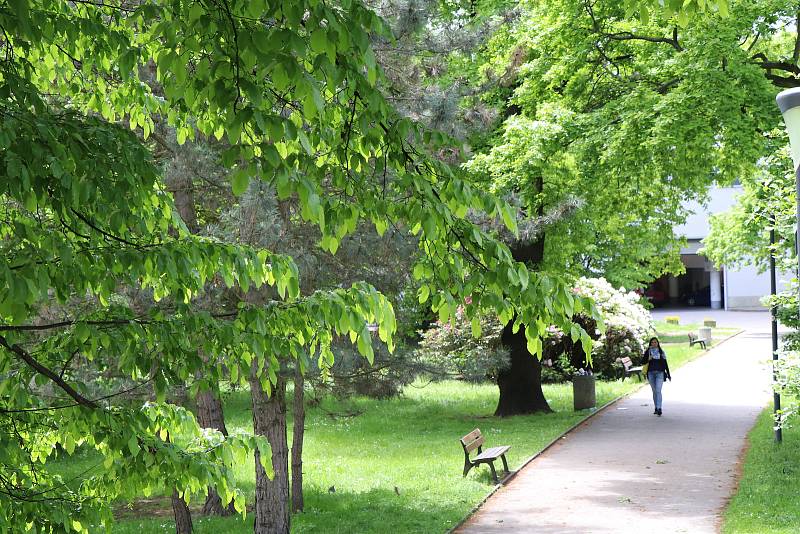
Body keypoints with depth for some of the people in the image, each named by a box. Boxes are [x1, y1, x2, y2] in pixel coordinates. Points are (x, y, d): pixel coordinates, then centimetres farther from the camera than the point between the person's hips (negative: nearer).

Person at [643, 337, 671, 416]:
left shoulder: (661, 352, 8)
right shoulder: (648, 352, 7)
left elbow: (665, 363, 11)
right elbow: (644, 361, 0)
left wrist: (668, 375, 12)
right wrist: (648, 359, -20)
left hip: (660, 373, -2)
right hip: (651, 373, 2)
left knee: (658, 391, -14)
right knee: (654, 391, 7)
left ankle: (659, 409, -22)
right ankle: (656, 408, 15)